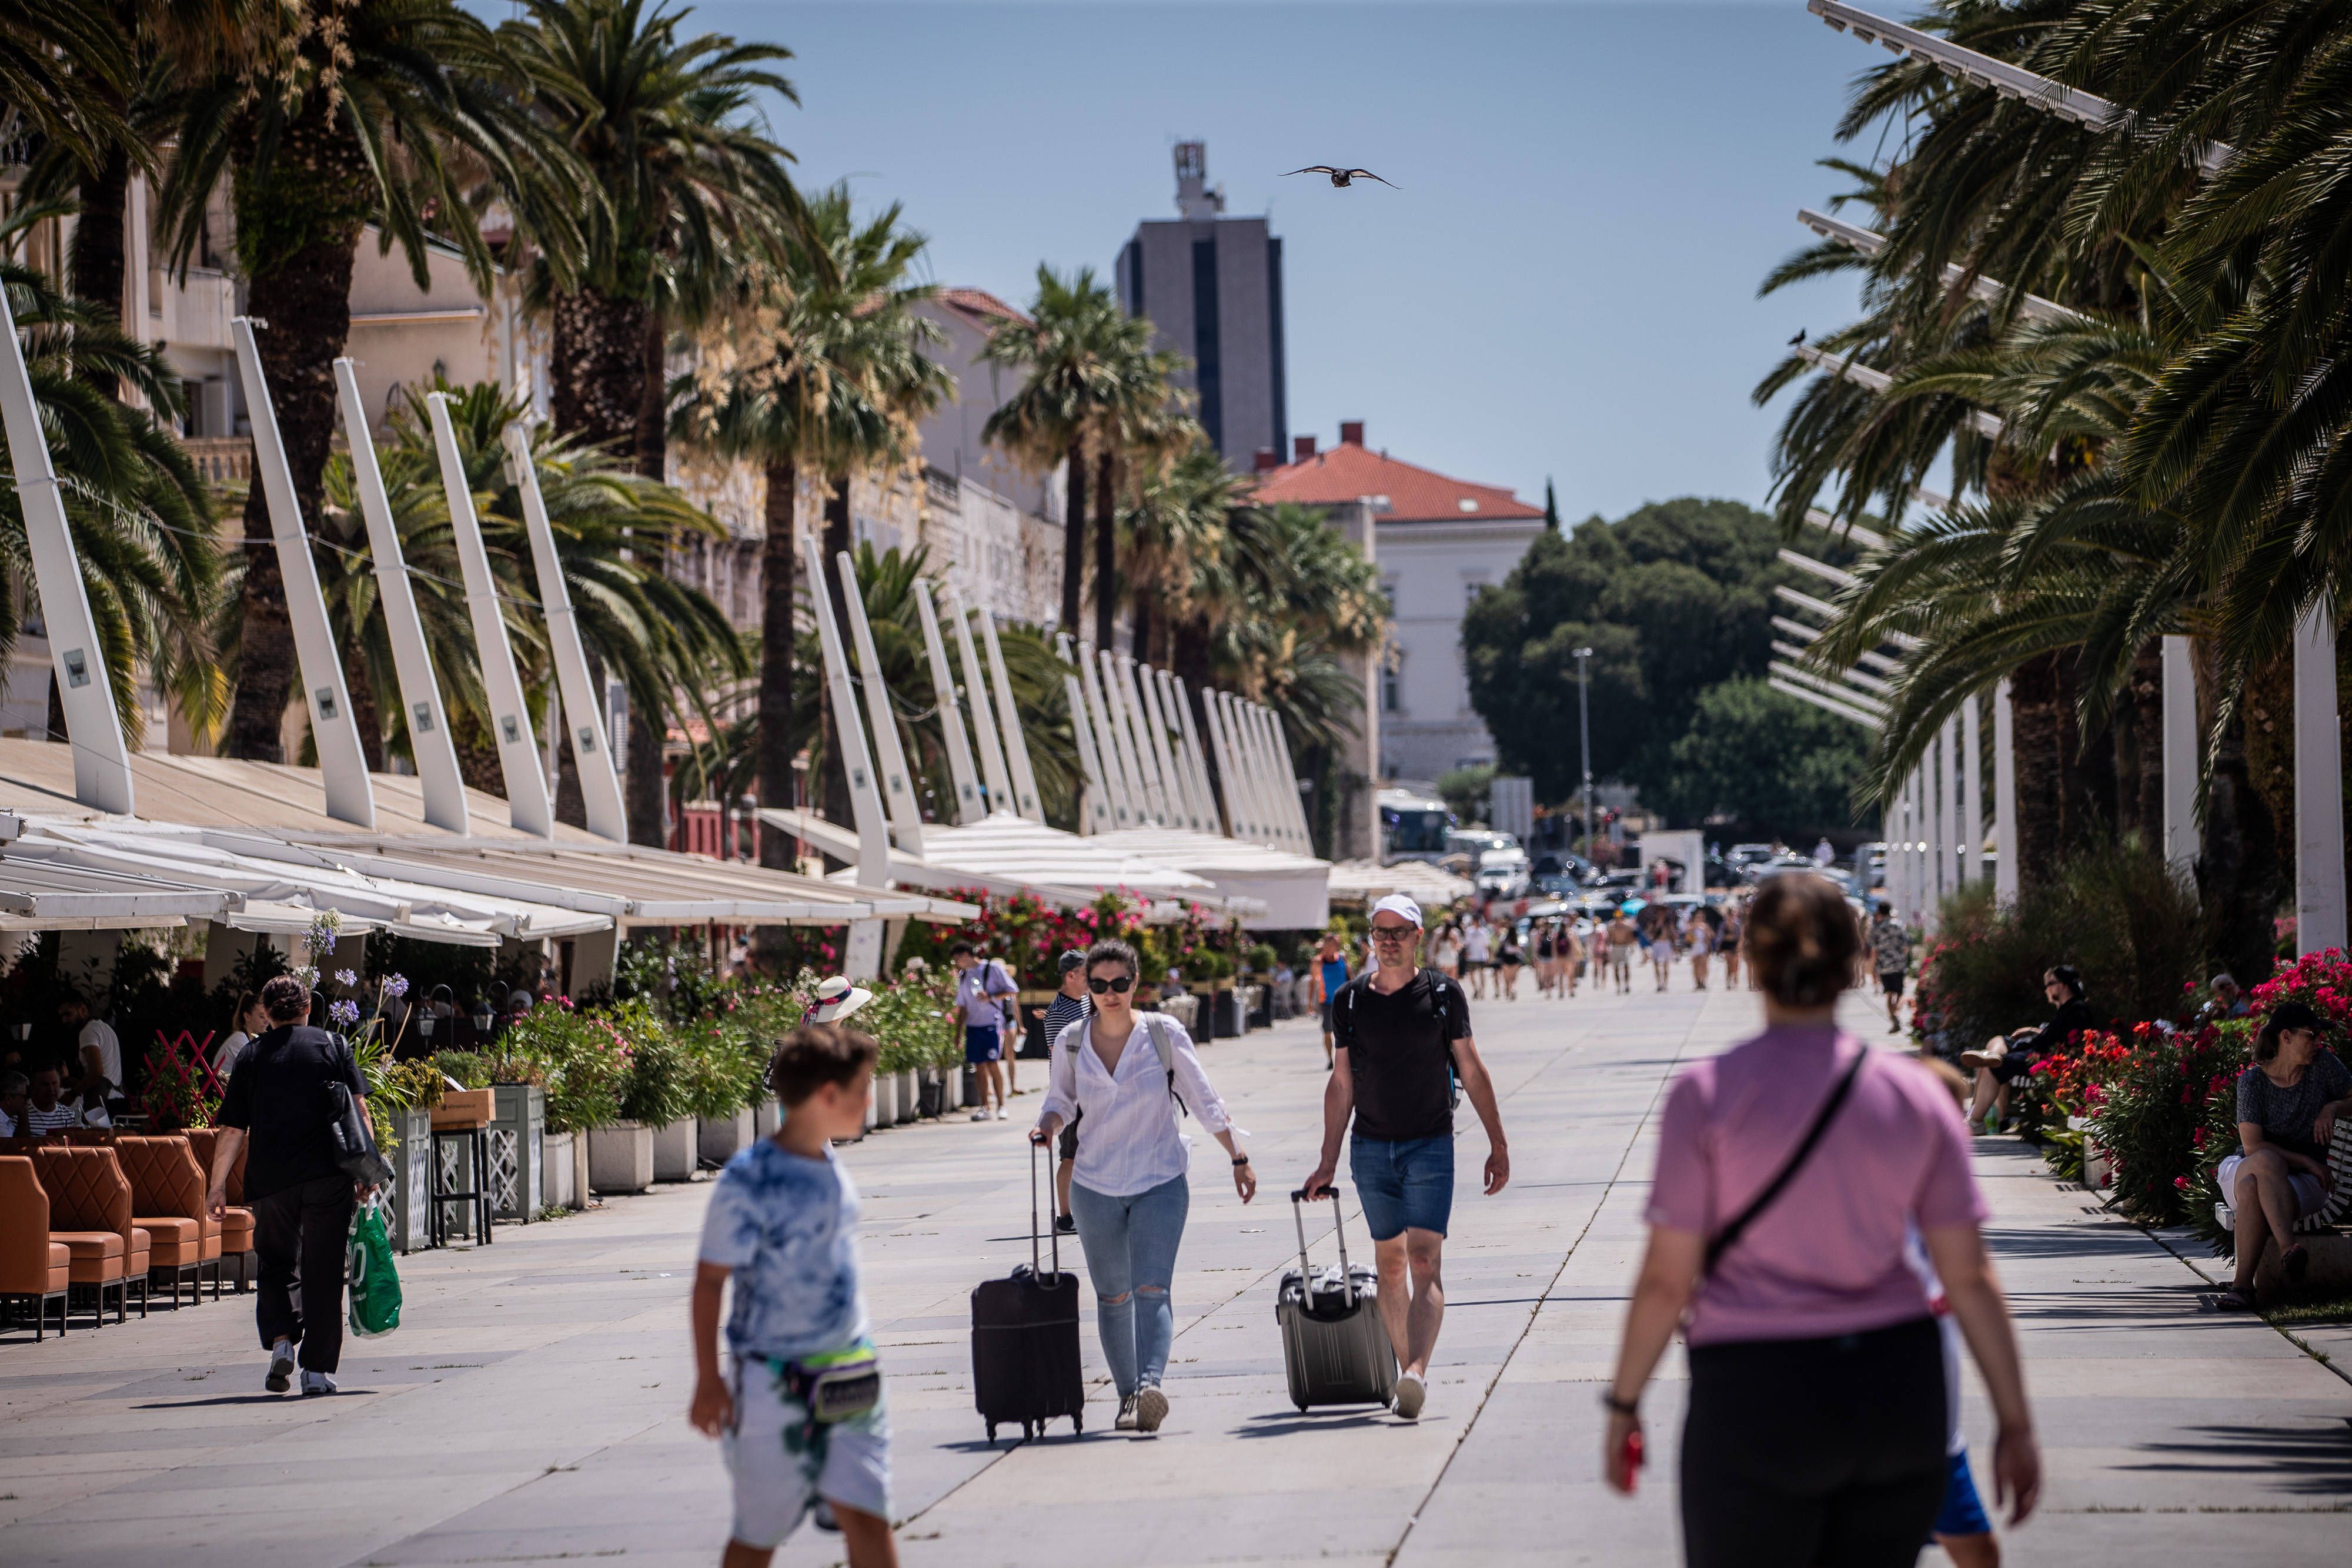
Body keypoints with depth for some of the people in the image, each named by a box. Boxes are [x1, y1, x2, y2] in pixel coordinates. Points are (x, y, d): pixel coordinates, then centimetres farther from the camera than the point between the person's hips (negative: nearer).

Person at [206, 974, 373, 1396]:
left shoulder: (252, 1056, 7)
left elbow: (232, 1130, 5)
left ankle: (281, 1338, -5)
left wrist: (217, 1186, 11)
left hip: (270, 1179, 0)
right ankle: (317, 1369, 4)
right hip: (328, 1175, 0)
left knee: (276, 1265, 17)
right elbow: (359, 1109, -1)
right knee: (323, 1272, 5)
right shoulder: (332, 1046, 7)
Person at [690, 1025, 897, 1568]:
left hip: (848, 1381, 6)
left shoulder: (831, 1163, 6)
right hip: (775, 1385, -6)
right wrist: (708, 1380, -12)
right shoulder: (750, 1182, -16)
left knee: (866, 1516, -1)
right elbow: (709, 1281, -11)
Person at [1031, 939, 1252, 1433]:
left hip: (1161, 1183, -3)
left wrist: (1238, 1158, 3)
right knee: (1113, 1296, 9)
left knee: (1152, 1289, -18)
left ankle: (1150, 1384, -33)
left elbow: (1204, 1101, 1)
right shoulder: (1072, 1042, -1)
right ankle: (1128, 1395, 19)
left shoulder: (1164, 1035, -6)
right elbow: (1061, 1099, 13)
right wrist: (1047, 1125, -10)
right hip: (1095, 1186, 3)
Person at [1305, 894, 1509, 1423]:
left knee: (1425, 1261, -16)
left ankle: (1416, 1373, -28)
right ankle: (1408, 1368, 19)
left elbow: (1472, 1071, 4)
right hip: (1371, 1147, 3)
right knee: (1390, 1265, 8)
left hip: (1430, 1144, -3)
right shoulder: (1350, 1000, 4)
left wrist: (1498, 1144, 3)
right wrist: (1328, 1162, 8)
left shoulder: (1443, 994, 0)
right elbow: (1342, 1084, 10)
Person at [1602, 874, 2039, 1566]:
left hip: (1758, 1400, -4)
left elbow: (1667, 1280, -7)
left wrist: (1623, 1404, 5)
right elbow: (1970, 1277, 3)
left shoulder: (1706, 1094, -7)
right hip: (1899, 1391, 4)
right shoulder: (1914, 1094, 2)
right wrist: (2015, 1424, 9)